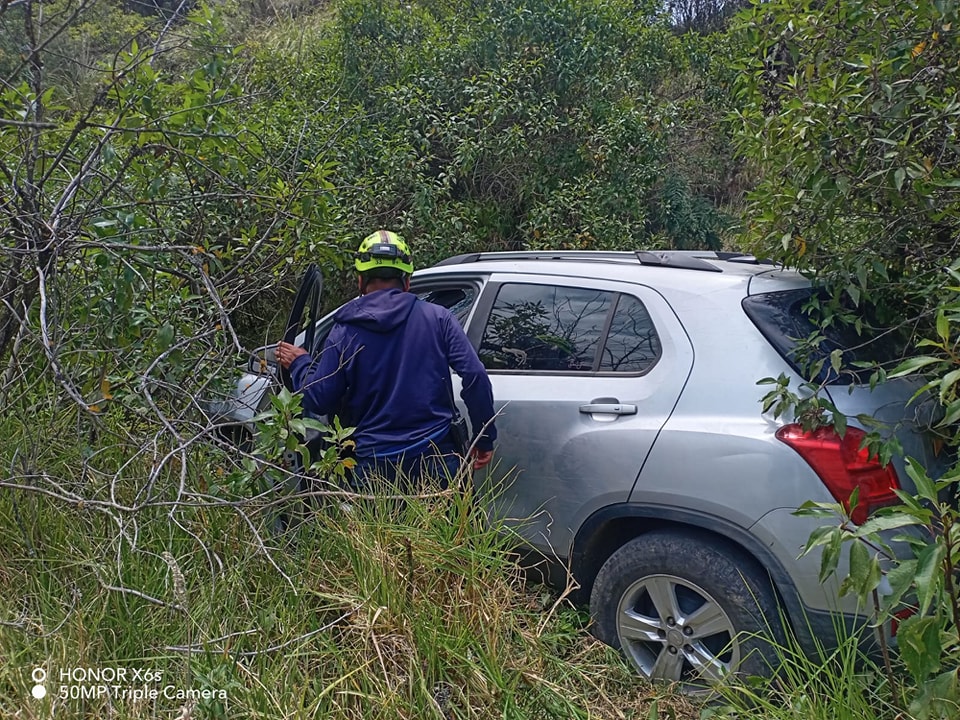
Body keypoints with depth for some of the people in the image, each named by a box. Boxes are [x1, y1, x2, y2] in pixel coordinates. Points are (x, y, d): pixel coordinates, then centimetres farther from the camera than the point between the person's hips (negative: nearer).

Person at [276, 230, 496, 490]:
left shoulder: (344, 332, 0)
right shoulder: (437, 318, 0)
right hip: (436, 458, 0)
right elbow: (475, 377, -8)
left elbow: (319, 402, 2)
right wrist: (485, 438, 2)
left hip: (375, 466, 0)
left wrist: (299, 364, 21)